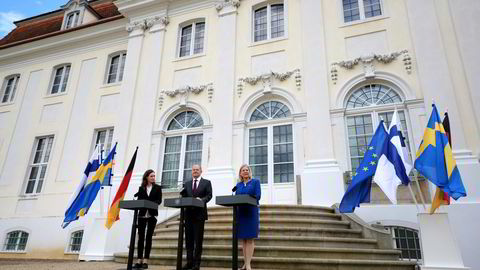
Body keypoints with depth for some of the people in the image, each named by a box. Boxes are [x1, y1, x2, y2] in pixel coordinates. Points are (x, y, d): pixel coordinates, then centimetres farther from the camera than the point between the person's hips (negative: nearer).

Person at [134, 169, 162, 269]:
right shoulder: (141, 188, 10)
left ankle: (146, 261, 4)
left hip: (152, 215, -1)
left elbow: (159, 200, -3)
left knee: (148, 237, 1)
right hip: (142, 214, 1)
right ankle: (139, 260, 7)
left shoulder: (157, 188, 6)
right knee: (141, 237, 1)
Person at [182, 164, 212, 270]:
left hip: (200, 213, -4)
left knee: (198, 239, 0)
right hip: (188, 213, 4)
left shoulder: (207, 182, 5)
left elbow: (209, 195, -5)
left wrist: (201, 200, -23)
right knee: (189, 238, 6)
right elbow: (184, 197, 11)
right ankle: (189, 261, 13)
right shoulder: (186, 183, 17)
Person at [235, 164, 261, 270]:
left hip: (251, 212, -4)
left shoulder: (255, 182, 4)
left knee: (250, 239, -6)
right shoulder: (238, 184, 15)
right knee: (243, 239, 6)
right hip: (240, 213, 4)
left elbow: (258, 196, -8)